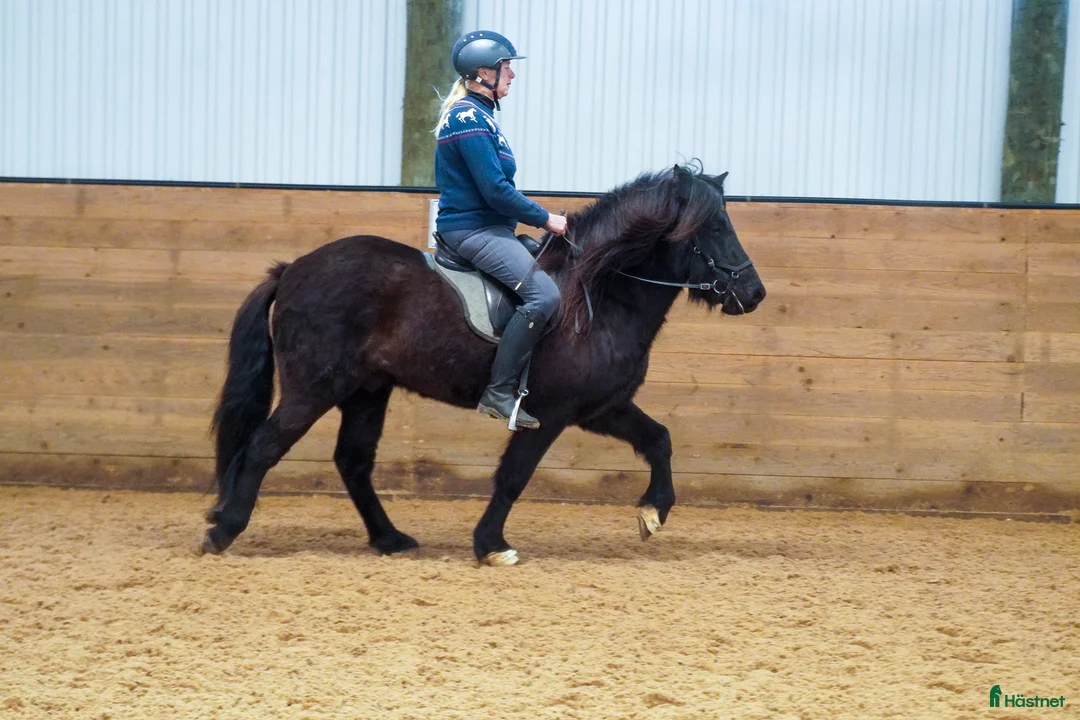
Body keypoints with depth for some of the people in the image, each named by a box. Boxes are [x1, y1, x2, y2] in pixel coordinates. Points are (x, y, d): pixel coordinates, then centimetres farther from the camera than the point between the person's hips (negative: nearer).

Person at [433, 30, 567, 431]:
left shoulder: (478, 114, 16)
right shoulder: (468, 118, -15)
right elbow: (495, 190, -20)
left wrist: (539, 219, 17)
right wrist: (545, 219, -12)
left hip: (486, 226, 11)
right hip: (473, 229, -11)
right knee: (544, 295, -25)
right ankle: (499, 392, -22)